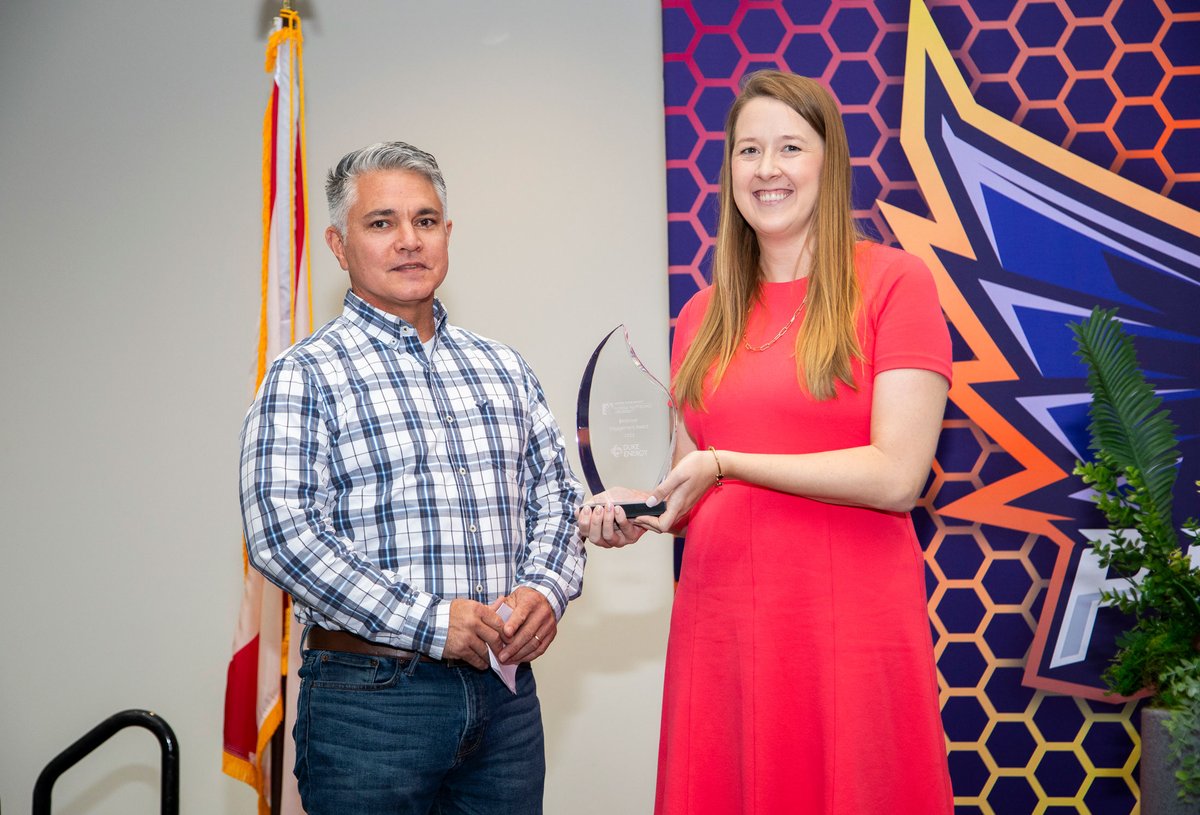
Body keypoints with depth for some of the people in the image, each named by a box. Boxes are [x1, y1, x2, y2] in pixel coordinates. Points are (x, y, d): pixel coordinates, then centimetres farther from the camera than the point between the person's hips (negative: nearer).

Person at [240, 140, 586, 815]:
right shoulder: (305, 375, -3)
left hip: (508, 694, 5)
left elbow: (556, 497, 15)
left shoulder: (505, 369, 15)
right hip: (369, 698, -5)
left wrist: (546, 588, -7)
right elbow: (280, 531, -13)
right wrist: (430, 622, -18)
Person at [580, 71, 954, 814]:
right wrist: (638, 514, -1)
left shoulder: (894, 282, -3)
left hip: (849, 632, -4)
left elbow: (897, 477, -12)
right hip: (718, 626, 5)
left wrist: (723, 465, -9)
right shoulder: (703, 316, 12)